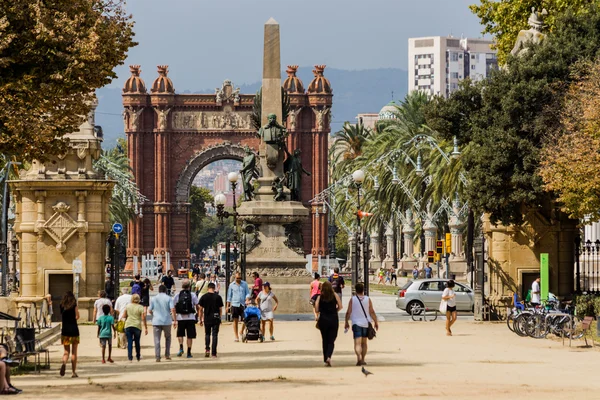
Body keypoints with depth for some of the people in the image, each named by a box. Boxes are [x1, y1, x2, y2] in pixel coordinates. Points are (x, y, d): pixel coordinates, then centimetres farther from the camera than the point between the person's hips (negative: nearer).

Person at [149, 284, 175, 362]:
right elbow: (173, 309, -11)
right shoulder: (169, 298, 0)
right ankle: (167, 355, 16)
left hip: (156, 321, 0)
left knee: (157, 340, 1)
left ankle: (158, 357, -7)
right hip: (167, 321, 0)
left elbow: (150, 310, 7)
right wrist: (174, 319, -4)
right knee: (168, 337, 20)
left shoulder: (153, 299, 5)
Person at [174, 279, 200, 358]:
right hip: (190, 317, -1)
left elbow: (174, 308, -1)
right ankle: (189, 352, 7)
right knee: (190, 336, 7)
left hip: (180, 317, 1)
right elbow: (197, 307, -1)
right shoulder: (192, 295, -3)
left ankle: (181, 348, -5)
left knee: (180, 334, 17)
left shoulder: (177, 295, 0)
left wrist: (175, 320, 3)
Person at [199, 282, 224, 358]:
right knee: (215, 335, 3)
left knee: (207, 334, 17)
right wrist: (219, 318, 15)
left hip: (207, 319, 1)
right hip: (216, 319, -1)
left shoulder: (203, 297, -1)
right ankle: (214, 353, 1)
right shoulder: (218, 297, -3)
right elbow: (220, 309, 2)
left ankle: (207, 349, -1)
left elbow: (201, 310, 1)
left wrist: (200, 319, 10)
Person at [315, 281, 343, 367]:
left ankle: (325, 360, 14)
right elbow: (340, 306, -3)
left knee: (325, 340, 13)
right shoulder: (335, 295, 1)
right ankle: (328, 357, -21)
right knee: (331, 340, 2)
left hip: (323, 319, 1)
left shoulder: (320, 296, 1)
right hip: (333, 319, -1)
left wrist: (318, 314, 8)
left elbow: (316, 306, -10)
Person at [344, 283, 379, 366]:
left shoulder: (352, 300, -4)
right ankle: (363, 360, 21)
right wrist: (376, 322, 7)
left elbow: (348, 312, -4)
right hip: (366, 323, 2)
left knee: (357, 342, -9)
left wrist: (346, 323, 7)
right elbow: (372, 312, -1)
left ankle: (359, 357, -30)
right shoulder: (368, 299, 0)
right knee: (364, 342, 16)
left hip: (356, 323, -2)